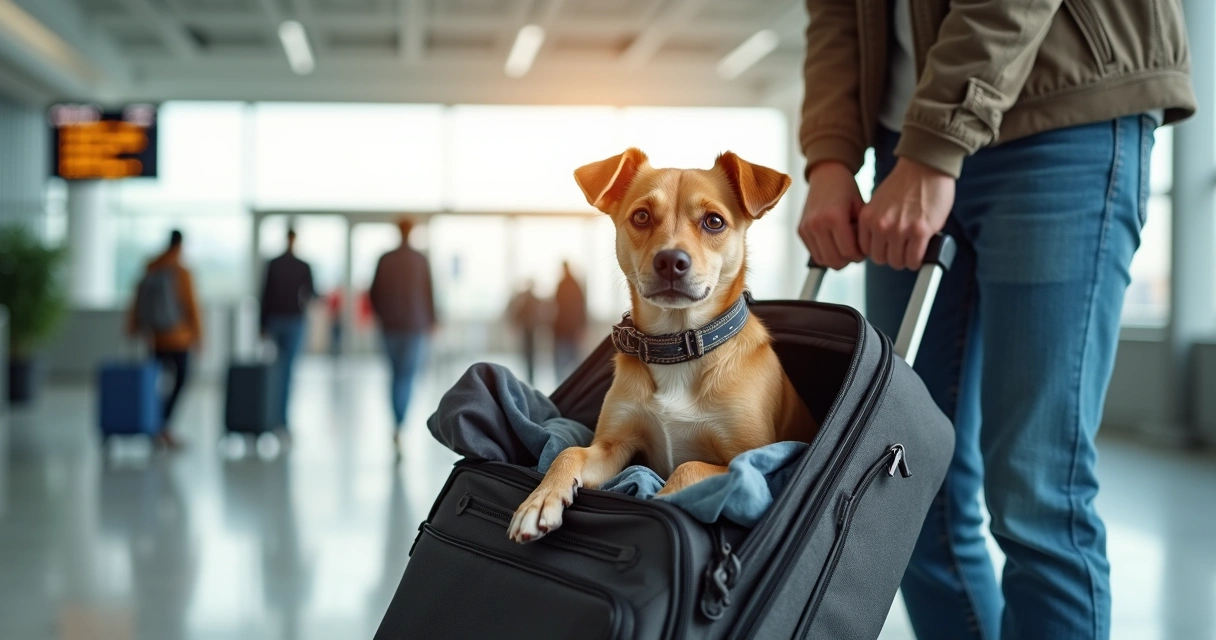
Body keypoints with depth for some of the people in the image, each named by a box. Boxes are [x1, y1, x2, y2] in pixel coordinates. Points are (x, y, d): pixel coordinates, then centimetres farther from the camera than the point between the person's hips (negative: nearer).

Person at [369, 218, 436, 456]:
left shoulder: (385, 260, 0)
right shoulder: (420, 260, -6)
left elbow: (374, 293, 3)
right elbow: (428, 293, -4)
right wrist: (431, 321, 8)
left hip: (390, 326, 2)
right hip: (415, 325, -2)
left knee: (397, 375, 14)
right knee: (407, 376, -4)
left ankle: (399, 424, 19)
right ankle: (399, 427, -18)